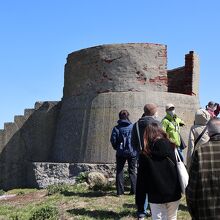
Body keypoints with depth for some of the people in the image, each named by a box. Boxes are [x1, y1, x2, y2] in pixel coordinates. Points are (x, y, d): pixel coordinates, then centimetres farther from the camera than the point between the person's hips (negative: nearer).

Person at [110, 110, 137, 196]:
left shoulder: (116, 128, -5)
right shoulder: (133, 127, -5)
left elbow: (113, 140, -6)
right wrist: (135, 148, 11)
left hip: (120, 153, 0)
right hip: (132, 152, 1)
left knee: (119, 171, 10)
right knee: (132, 171, 12)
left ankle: (120, 191, 6)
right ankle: (134, 190, 10)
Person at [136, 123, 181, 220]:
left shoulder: (145, 154, -6)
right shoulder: (172, 148, 0)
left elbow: (141, 180, -5)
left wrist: (139, 202, 1)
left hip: (156, 196, -2)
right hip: (174, 194, 3)